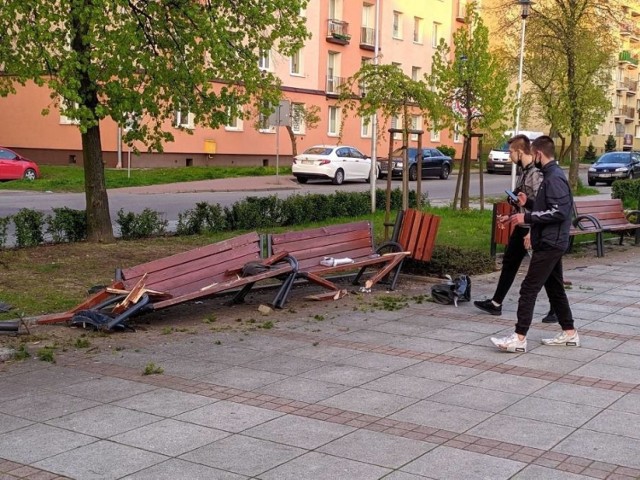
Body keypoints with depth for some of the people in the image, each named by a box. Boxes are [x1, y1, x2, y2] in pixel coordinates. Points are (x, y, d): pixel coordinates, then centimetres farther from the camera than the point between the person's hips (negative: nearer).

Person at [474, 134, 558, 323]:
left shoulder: (536, 172, -20)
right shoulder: (524, 171, 9)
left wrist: (532, 232, -25)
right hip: (522, 226, 10)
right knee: (509, 262, 16)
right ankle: (496, 303, 27)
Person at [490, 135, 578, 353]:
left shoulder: (554, 178, -16)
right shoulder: (552, 175, 15)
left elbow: (559, 212, -23)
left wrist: (527, 217, -20)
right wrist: (528, 203, 11)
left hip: (549, 244, -11)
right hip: (551, 243, 11)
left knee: (529, 288, -10)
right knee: (555, 288, 16)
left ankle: (519, 338, -9)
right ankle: (569, 333, 24)